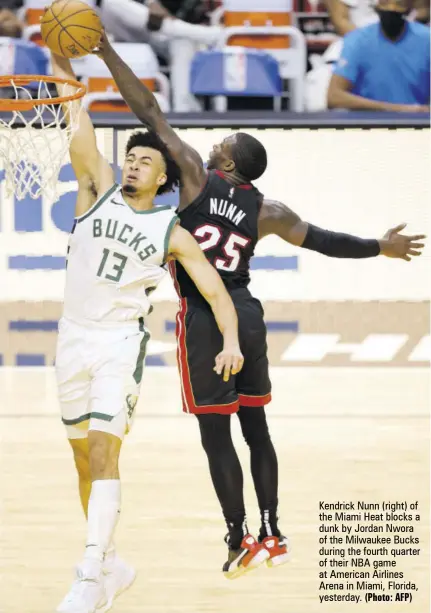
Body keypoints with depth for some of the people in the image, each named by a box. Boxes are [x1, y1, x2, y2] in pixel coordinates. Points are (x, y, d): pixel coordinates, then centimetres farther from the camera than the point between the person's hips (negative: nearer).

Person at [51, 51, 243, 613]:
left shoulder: (172, 232, 2)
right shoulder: (100, 192, 8)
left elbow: (216, 291, -1)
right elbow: (84, 144, -8)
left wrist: (232, 342, -16)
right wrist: (69, 85, -19)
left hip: (121, 341, -4)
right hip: (73, 336, 4)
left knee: (104, 449, -18)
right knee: (85, 457, 10)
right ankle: (112, 566, 24)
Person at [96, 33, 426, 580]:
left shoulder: (197, 178, -8)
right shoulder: (266, 211, 3)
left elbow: (150, 116, -8)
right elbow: (324, 241, 8)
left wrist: (107, 53, -8)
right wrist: (383, 248, 23)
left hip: (204, 319, -5)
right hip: (246, 314, 5)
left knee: (215, 434, 0)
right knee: (255, 427, 13)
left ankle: (240, 541, 0)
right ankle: (272, 536, 15)